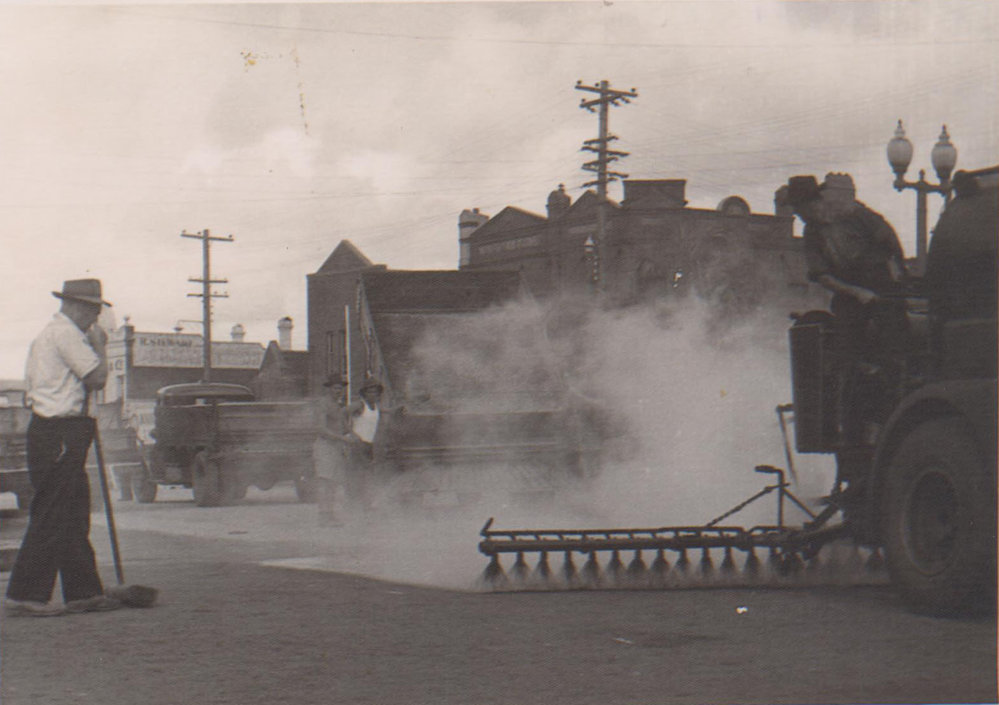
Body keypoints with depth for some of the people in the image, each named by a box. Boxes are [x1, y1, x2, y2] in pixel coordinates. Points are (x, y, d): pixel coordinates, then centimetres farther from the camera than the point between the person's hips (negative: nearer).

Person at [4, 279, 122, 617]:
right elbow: (97, 378, -14)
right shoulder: (65, 333, -12)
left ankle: (83, 592, 16)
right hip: (59, 435, -11)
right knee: (50, 517, -7)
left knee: (74, 516, 12)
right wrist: (99, 345, 0)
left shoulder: (47, 334, 20)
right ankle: (24, 596, -4)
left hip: (49, 433, 11)